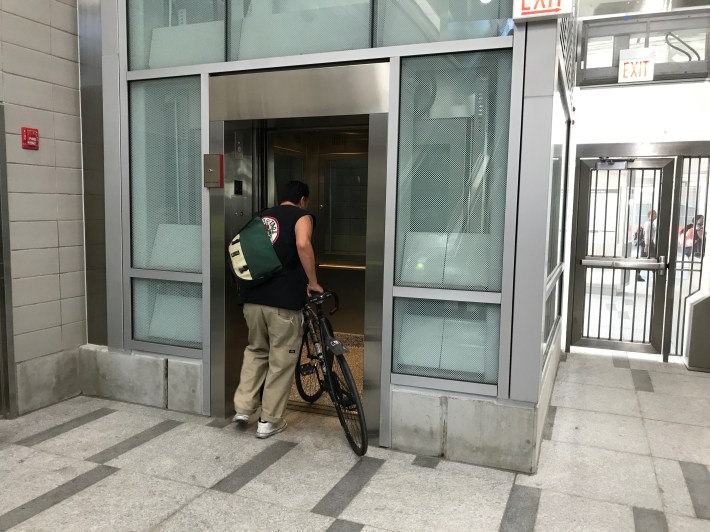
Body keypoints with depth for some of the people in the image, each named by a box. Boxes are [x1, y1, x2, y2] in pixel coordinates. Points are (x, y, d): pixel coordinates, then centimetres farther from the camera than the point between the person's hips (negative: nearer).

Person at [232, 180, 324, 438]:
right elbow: (302, 244, -20)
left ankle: (243, 407, 20)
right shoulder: (301, 216, 1)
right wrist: (312, 282, -11)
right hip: (284, 301, -6)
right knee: (281, 361, 8)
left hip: (253, 298, 6)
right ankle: (269, 421, 16)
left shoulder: (262, 216, 19)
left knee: (256, 351, 24)